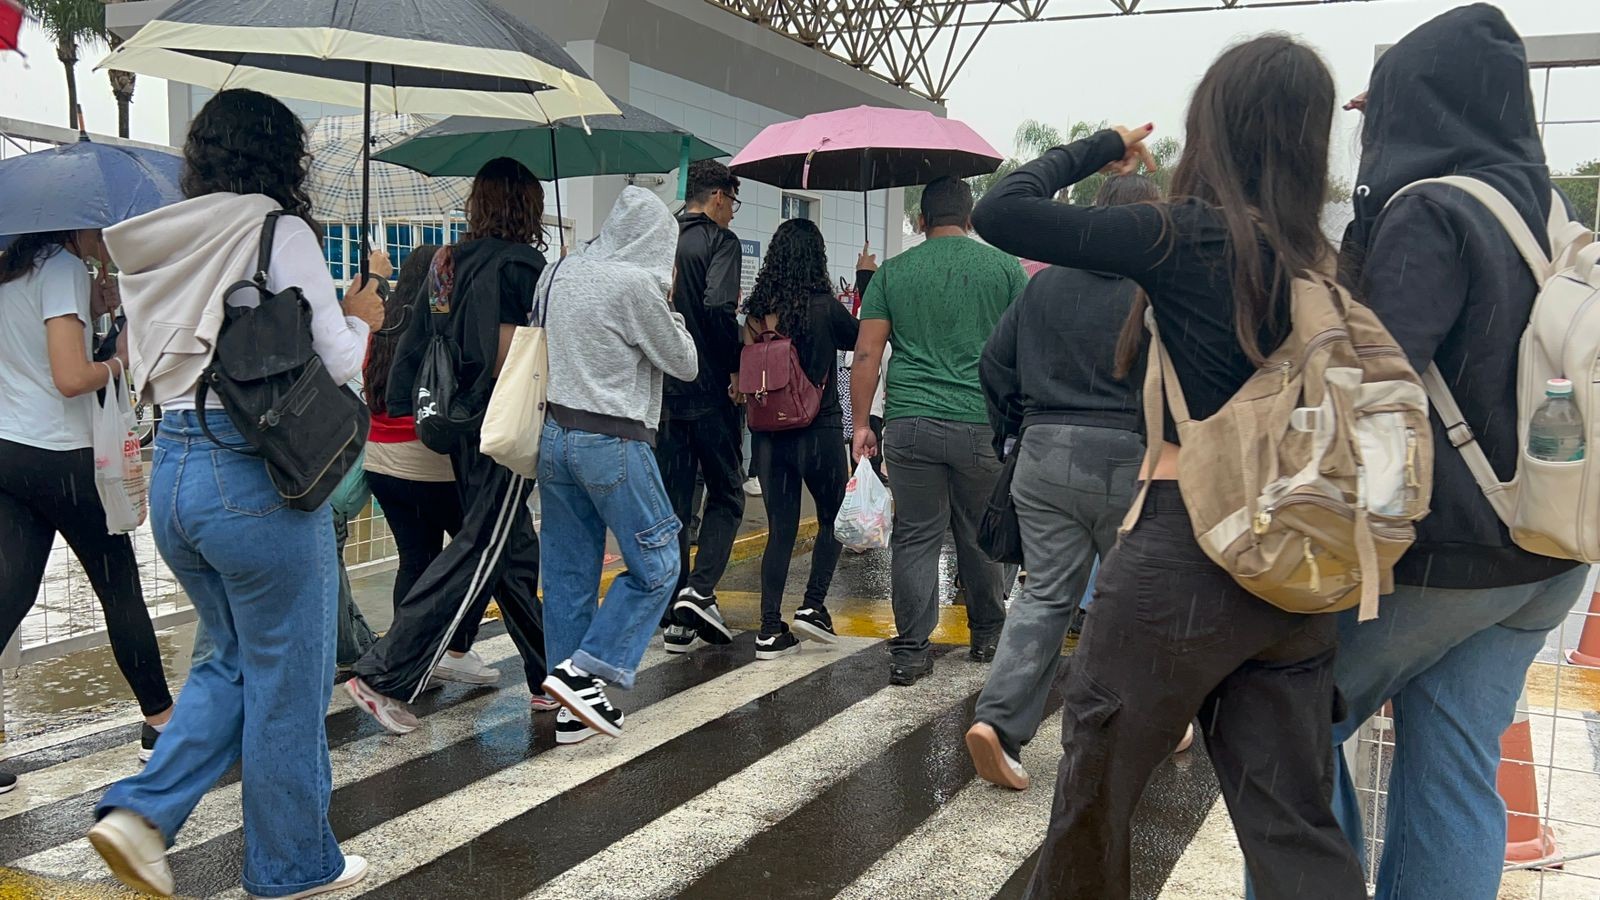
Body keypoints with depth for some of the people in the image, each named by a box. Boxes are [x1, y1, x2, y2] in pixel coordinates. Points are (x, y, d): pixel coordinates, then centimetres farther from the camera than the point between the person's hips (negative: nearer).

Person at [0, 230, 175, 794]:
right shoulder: (64, 267, -13)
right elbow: (71, 378, -21)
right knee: (121, 591, 6)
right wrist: (121, 362, -3)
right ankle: (161, 722, 18)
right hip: (59, 458, -8)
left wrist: (95, 305, 10)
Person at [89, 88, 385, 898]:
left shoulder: (159, 243, 10)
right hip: (256, 475, -7)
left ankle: (141, 811, 11)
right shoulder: (281, 232, -9)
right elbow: (335, 362, -12)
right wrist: (360, 317, 10)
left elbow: (150, 367, 14)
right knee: (287, 678, 8)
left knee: (234, 660, 24)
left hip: (172, 469, 7)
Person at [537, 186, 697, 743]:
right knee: (655, 567, 6)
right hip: (613, 442, -7)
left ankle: (572, 710, 15)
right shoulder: (635, 284, -12)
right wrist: (667, 309, 10)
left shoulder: (559, 274, 9)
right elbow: (684, 363, -4)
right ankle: (584, 671, -3)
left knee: (568, 571, 10)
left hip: (555, 436, 8)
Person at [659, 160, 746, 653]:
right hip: (710, 390, -5)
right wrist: (738, 363, -10)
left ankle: (677, 617, 11)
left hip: (663, 390, 5)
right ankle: (700, 589, -9)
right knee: (726, 493, 9)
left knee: (672, 502, 9)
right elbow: (718, 306, -22)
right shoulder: (719, 241, -7)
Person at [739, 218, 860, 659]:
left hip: (767, 432, 4)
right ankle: (813, 606, 8)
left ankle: (771, 630, 7)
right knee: (832, 518, 18)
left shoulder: (757, 309, 0)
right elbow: (861, 338, 7)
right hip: (817, 430, -4)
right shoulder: (825, 306, -11)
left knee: (780, 528, 9)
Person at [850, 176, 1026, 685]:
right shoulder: (1005, 267, 6)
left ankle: (910, 652, 7)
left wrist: (862, 423, 7)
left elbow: (867, 353, 3)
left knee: (915, 537, 5)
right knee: (983, 537, 13)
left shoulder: (892, 272, 7)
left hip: (909, 426, 0)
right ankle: (988, 635, 29)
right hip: (984, 426, 0)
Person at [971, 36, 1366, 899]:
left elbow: (999, 212, -10)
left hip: (1186, 545, -6)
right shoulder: (1322, 263, 7)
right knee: (1292, 820, 11)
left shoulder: (1189, 235, -10)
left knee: (1095, 780, 15)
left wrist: (1099, 147, 4)